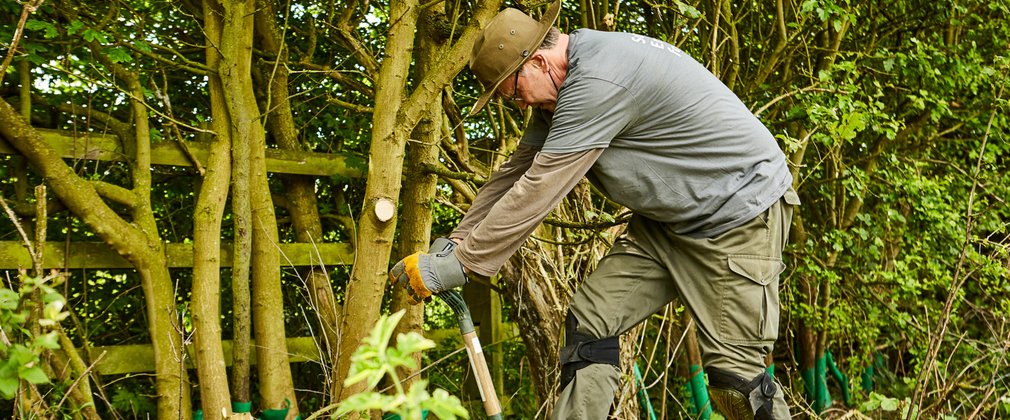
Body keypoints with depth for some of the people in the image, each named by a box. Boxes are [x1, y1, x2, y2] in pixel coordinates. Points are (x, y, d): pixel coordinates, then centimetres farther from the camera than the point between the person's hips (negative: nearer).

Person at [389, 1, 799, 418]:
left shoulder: (598, 82, -28)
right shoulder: (561, 84, 3)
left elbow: (536, 192, -27)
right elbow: (516, 172, 7)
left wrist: (460, 263, -22)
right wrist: (455, 242, 0)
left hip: (741, 215, -9)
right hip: (668, 219, 9)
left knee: (732, 370, -9)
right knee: (589, 317, -3)